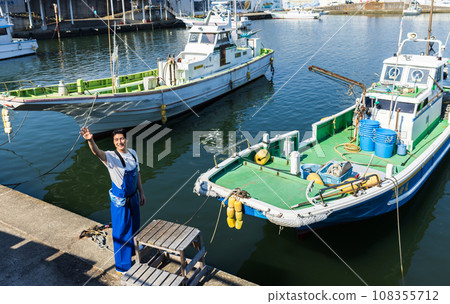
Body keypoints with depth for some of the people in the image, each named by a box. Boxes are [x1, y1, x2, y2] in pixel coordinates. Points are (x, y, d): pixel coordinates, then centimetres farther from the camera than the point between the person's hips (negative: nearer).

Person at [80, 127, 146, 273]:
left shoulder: (132, 153, 0)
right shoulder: (111, 157, -21)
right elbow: (98, 152, -44)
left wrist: (141, 193, 14)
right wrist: (90, 140, -65)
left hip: (133, 197, 6)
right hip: (120, 201, -6)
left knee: (134, 225, 25)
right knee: (121, 231, 3)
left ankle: (134, 247, 53)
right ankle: (122, 266, 17)